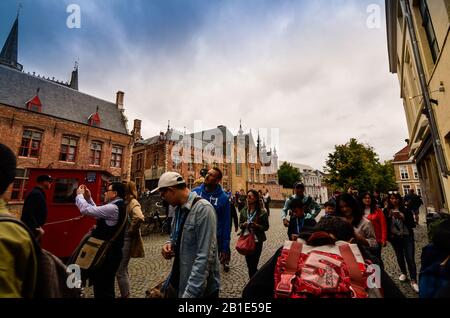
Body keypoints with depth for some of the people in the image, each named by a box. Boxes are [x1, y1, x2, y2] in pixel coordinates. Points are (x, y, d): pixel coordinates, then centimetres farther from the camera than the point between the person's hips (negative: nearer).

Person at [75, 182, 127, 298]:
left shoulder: (113, 208, -23)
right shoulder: (118, 206, 9)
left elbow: (86, 210, -21)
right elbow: (98, 212, 17)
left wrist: (79, 195, -4)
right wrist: (89, 198, 12)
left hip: (108, 254, -10)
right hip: (111, 252, 10)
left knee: (102, 286, 4)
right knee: (106, 285, 23)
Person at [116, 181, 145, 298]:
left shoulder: (132, 202, -18)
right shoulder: (125, 202, 8)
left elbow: (140, 218, -36)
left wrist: (131, 230, -22)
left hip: (126, 240, -9)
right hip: (121, 239, 9)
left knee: (120, 271, 1)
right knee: (123, 269, 21)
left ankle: (126, 296, 18)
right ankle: (126, 294, 38)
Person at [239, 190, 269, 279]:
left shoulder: (262, 212, -11)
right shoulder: (243, 211, 0)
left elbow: (266, 227, -5)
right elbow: (240, 223, 8)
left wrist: (256, 225, -21)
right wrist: (244, 224, -13)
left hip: (257, 241, -4)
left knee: (253, 265, 0)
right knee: (248, 263, 15)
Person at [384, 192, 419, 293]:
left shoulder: (406, 210, -6)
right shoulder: (386, 211, -5)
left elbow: (413, 225, -7)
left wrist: (403, 218, -21)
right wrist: (389, 235, -8)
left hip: (407, 237, -1)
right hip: (395, 238, 1)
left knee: (410, 258, -5)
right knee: (400, 257, 14)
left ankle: (413, 281, 5)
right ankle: (403, 273, 36)